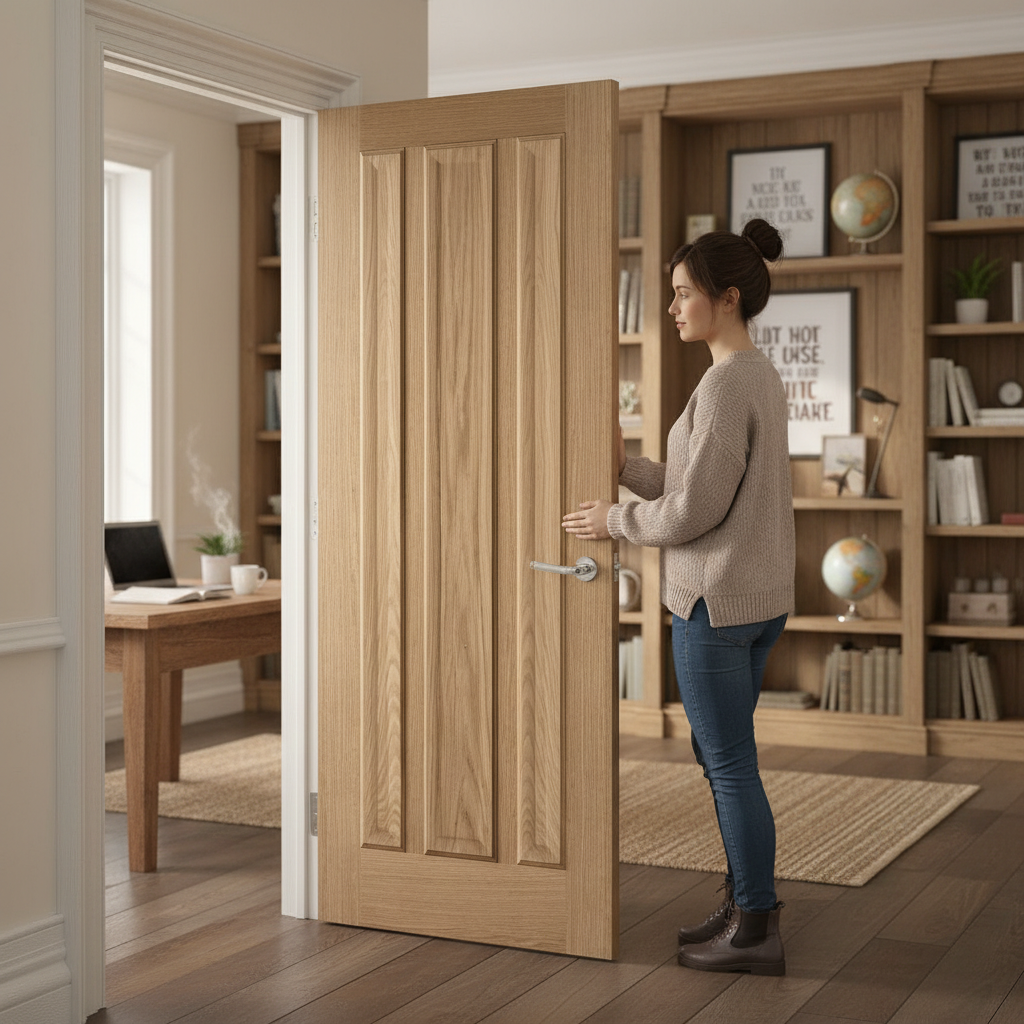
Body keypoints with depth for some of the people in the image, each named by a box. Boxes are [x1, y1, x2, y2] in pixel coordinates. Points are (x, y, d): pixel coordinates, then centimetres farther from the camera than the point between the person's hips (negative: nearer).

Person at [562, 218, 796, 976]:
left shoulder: (727, 384, -19)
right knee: (721, 754, 18)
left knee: (730, 764, 0)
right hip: (762, 597, 10)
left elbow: (693, 509, -20)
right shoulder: (762, 376, 12)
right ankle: (748, 904, 28)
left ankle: (756, 933, 10)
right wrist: (625, 467, 10)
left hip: (717, 601, -10)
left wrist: (615, 522, -5)